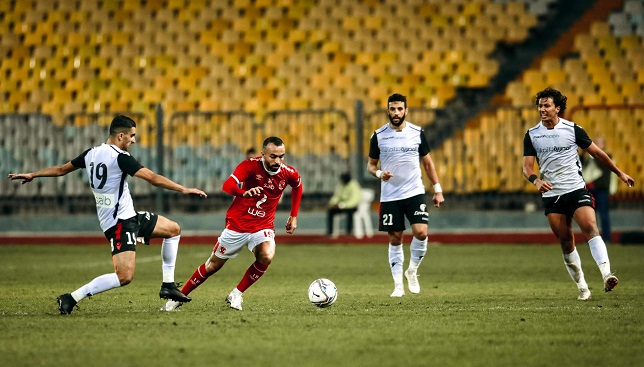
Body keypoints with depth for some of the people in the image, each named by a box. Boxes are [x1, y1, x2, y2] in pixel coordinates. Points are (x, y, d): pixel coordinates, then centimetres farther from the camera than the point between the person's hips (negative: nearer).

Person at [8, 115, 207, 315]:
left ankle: (168, 286, 19)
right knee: (124, 276, -20)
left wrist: (32, 175, 34)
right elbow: (152, 178, -21)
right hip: (120, 221, -10)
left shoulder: (91, 154, 9)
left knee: (173, 229, 17)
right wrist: (183, 189, -18)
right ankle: (71, 298, -15)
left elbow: (61, 169, 19)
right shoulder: (120, 157, -16)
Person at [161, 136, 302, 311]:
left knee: (266, 256, -29)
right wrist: (245, 193, -56)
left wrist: (294, 216, 13)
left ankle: (236, 295, -9)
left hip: (263, 227, 2)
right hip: (237, 224, -2)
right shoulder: (251, 165, -19)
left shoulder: (288, 173, -10)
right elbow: (227, 185, -35)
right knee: (213, 265, 8)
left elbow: (298, 185, 16)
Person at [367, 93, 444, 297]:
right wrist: (379, 173, -15)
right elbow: (371, 165, 8)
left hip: (415, 193, 0)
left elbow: (427, 162, 11)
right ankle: (398, 285, 10)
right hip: (389, 196, 0)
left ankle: (412, 270, 8)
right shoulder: (378, 136, 0)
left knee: (421, 232, -16)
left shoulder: (417, 133, 2)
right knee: (395, 240, 2)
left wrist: (437, 189, 6)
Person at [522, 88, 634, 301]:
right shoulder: (531, 135, 5)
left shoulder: (572, 129, 0)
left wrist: (619, 173, 13)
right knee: (565, 241, 2)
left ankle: (607, 275, -33)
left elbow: (597, 153, 9)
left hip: (576, 190, -2)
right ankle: (582, 287, 13)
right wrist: (536, 181, -22)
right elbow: (527, 166, 1)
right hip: (551, 195, 2)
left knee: (590, 228, -22)